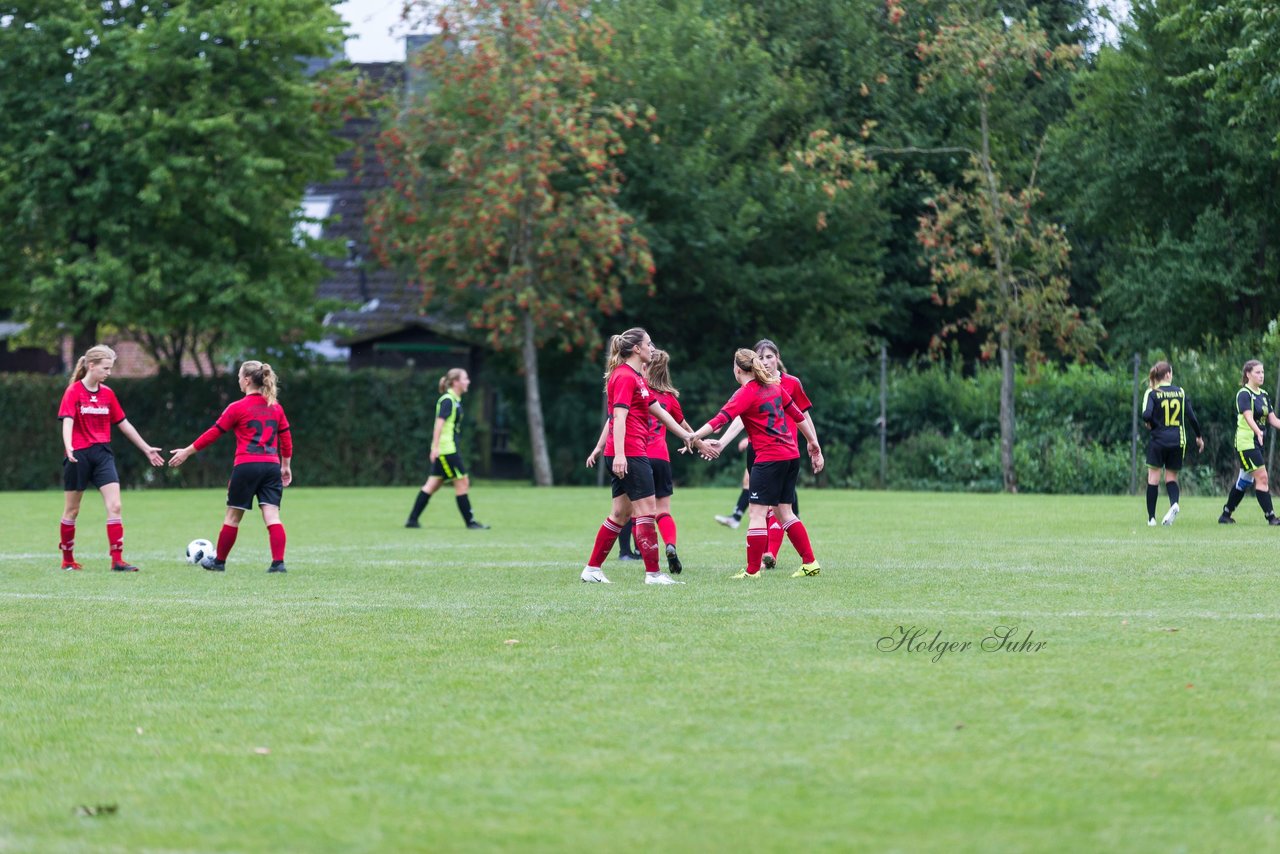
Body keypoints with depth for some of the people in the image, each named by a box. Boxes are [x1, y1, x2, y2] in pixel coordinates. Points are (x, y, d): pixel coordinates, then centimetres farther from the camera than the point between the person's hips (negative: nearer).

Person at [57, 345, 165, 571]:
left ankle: (117, 560, -12)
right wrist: (68, 447, -36)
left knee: (114, 506, -10)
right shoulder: (73, 391, -7)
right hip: (78, 456, -4)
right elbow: (67, 421, -18)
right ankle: (67, 559, 20)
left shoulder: (107, 393, 9)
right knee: (72, 509, 7)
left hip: (102, 453, 4)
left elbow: (124, 424, 16)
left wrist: (146, 449, 18)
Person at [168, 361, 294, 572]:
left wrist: (187, 452, 8)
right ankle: (278, 562, -16)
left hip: (246, 465, -4)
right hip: (271, 466, 4)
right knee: (272, 516, -3)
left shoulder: (238, 408, -3)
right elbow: (286, 438, 14)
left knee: (233, 516, 9)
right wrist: (286, 465, 25)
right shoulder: (276, 408, 11)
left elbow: (214, 433, 0)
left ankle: (218, 561, 21)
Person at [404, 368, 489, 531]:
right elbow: (440, 423, -19)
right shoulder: (448, 400, -12)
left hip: (447, 450, 10)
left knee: (433, 484, 8)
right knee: (462, 482, -5)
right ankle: (470, 522, 0)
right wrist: (436, 447, -24)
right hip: (446, 449, -10)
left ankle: (412, 519, 8)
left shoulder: (455, 400, 17)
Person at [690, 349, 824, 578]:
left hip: (769, 457, -8)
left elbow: (721, 419, -22)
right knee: (783, 512, 15)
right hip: (791, 454, 8)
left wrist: (695, 436, -28)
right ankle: (810, 563, 12)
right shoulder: (774, 386, 12)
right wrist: (814, 444, 25)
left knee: (756, 513, -4)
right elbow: (798, 415, 18)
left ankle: (752, 570, -6)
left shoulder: (746, 393, -9)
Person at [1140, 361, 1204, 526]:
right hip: (1178, 441, 3)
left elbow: (1146, 415, -20)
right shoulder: (1180, 392, 4)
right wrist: (1199, 437, 15)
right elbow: (1191, 417, 3)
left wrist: (1150, 424, 3)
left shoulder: (1152, 393, -6)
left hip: (1158, 440, -3)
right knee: (1171, 476, 13)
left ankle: (1151, 517, 3)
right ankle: (1174, 503, -17)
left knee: (1153, 477, 5)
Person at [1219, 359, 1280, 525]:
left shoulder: (1263, 395, 13)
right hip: (1245, 442, -9)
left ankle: (1226, 515, 22)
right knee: (1262, 477, -13)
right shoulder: (1244, 394, -13)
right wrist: (1258, 432, -45)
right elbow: (1248, 417, -28)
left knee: (1244, 480, 13)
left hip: (1257, 443, 9)